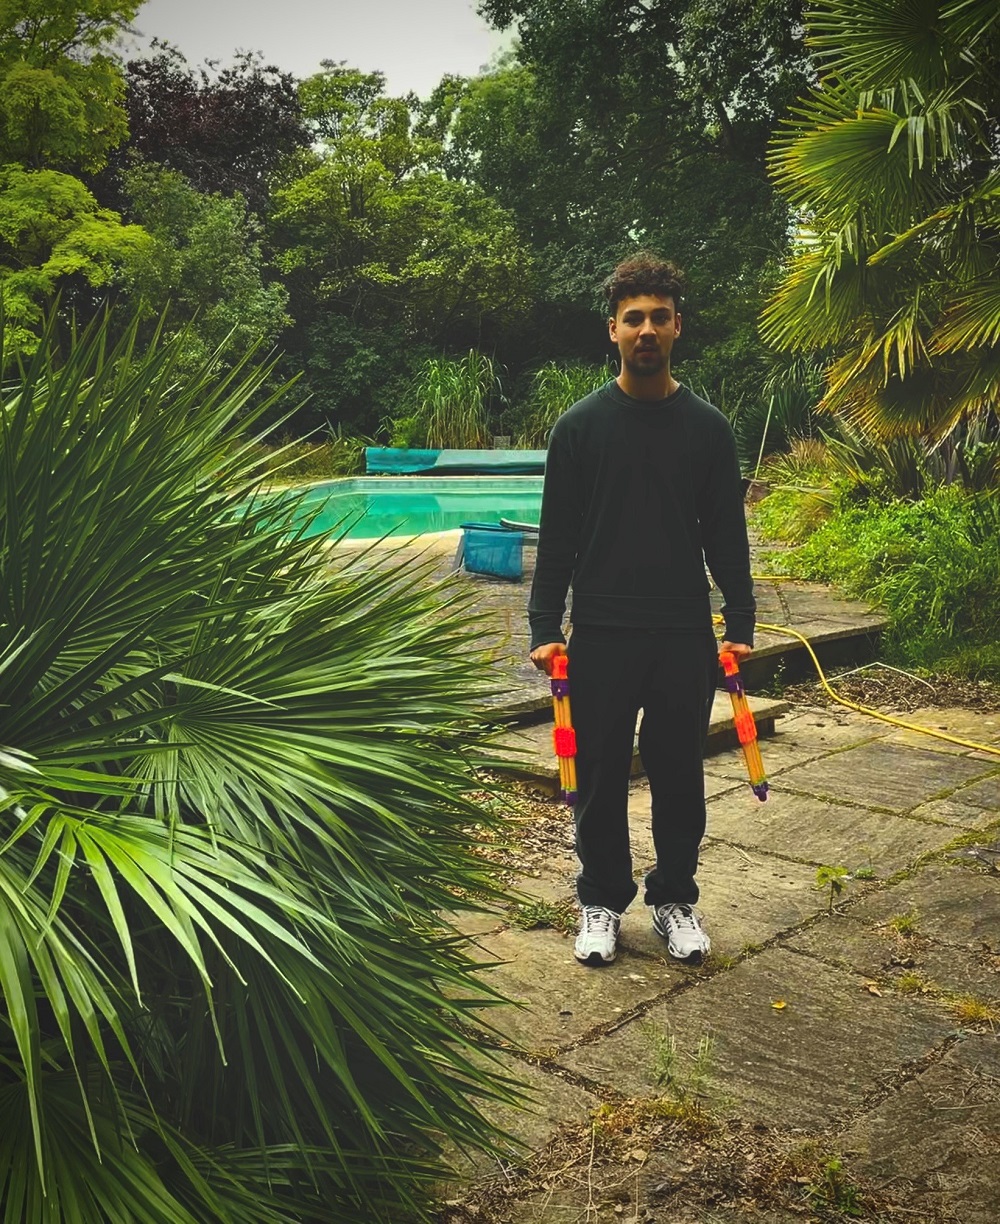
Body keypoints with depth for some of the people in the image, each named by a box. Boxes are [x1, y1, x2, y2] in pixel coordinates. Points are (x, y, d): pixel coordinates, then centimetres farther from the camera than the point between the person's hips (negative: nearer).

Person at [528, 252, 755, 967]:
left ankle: (675, 899, 29)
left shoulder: (708, 426, 4)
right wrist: (545, 628, -5)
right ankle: (603, 902, 26)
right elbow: (556, 537, 0)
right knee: (601, 777, 8)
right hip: (601, 635, -1)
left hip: (685, 636, 1)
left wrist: (740, 626, 1)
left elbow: (727, 535, 6)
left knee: (679, 775, 11)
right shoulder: (581, 424, 0)